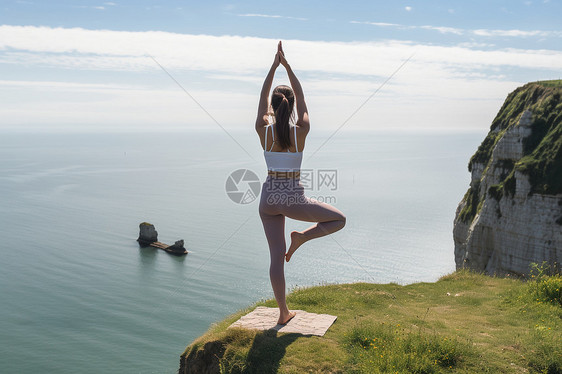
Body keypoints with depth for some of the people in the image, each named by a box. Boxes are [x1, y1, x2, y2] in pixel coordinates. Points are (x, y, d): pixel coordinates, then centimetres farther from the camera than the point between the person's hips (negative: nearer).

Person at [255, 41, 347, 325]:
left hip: (269, 198, 3)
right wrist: (287, 65, 7)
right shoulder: (301, 131, -10)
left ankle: (283, 312, 16)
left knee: (276, 257, 10)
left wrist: (274, 65, 10)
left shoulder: (263, 130, -7)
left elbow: (263, 97, 7)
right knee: (339, 219, 17)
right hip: (293, 199, -3)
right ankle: (301, 237, -3)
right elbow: (301, 96, 2)